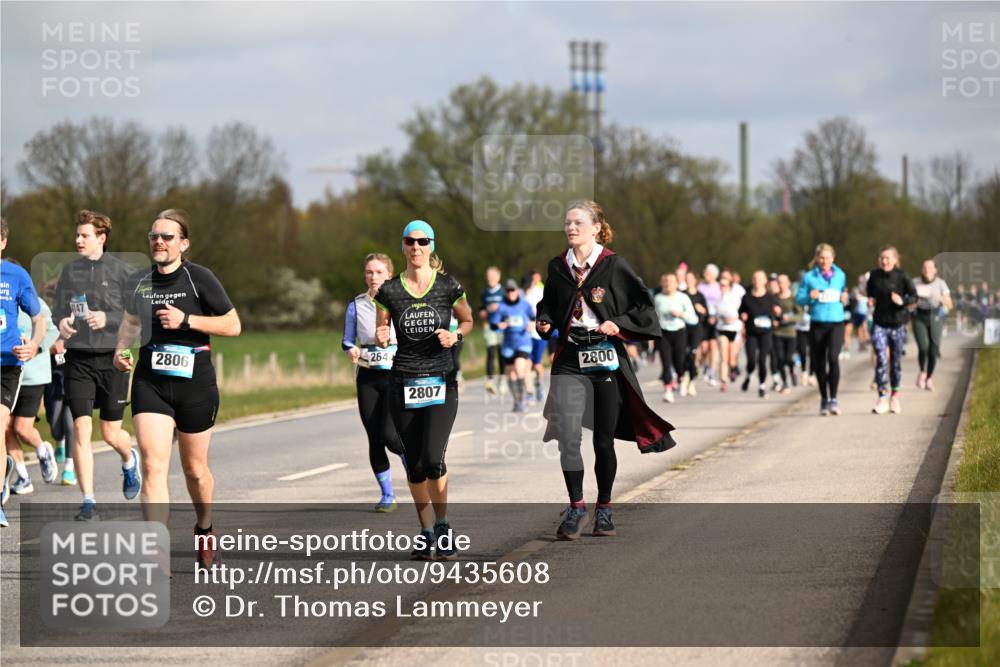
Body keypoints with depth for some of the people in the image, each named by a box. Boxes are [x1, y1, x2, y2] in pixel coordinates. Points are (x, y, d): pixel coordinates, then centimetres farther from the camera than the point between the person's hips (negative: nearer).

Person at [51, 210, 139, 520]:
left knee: (111, 433, 4)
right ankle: (88, 501, -3)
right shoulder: (69, 270, 8)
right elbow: (57, 308, 15)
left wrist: (108, 319, -19)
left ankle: (129, 461, 40)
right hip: (78, 358, 2)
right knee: (81, 428, -8)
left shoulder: (121, 271, -3)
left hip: (112, 358, -2)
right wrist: (61, 322, -7)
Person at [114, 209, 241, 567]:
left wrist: (186, 320, -16)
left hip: (195, 383, -2)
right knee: (153, 464, -14)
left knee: (194, 468, 12)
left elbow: (233, 325, -6)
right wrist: (121, 349, 6)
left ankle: (205, 530, 42)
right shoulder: (139, 282, 5)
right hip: (150, 384, 2)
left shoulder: (199, 278, -7)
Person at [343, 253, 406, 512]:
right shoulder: (356, 305, 6)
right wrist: (351, 350, -10)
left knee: (390, 435, -16)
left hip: (396, 376, -3)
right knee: (374, 440, 1)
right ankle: (387, 495, 13)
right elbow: (347, 340, 11)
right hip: (367, 379, 3)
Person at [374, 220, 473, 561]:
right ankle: (426, 532, 18)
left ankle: (443, 526, 0)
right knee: (414, 465, 5)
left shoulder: (449, 286, -1)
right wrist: (381, 338, -13)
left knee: (432, 458, -17)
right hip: (404, 383, 2)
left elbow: (467, 320, 14)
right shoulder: (389, 290, 2)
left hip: (441, 382, -2)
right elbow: (382, 333, 10)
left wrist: (454, 336, -7)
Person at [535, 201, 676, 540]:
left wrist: (618, 324, -16)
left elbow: (643, 305, -2)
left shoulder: (613, 265, -5)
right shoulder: (558, 267, 6)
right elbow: (549, 304, 21)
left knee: (604, 441, 6)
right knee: (568, 437, -11)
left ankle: (604, 509, 20)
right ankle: (576, 507, -1)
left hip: (606, 360, -2)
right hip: (569, 362, 2)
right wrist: (545, 322, 1)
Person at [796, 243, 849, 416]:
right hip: (817, 324, 1)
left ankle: (833, 399, -19)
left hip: (836, 323, -1)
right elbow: (799, 299, 5)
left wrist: (844, 299, -2)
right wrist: (810, 297, -15)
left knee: (833, 357, -20)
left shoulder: (840, 275, 9)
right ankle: (824, 399, 23)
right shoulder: (809, 277, 3)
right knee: (819, 363, 6)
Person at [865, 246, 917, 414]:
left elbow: (914, 296, -6)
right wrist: (870, 300, -1)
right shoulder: (874, 275, 0)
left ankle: (895, 396, 25)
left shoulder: (902, 276, -8)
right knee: (881, 359, -13)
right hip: (879, 324, 1)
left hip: (897, 324, -1)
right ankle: (882, 397, -14)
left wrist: (903, 301, -24)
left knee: (896, 361, 10)